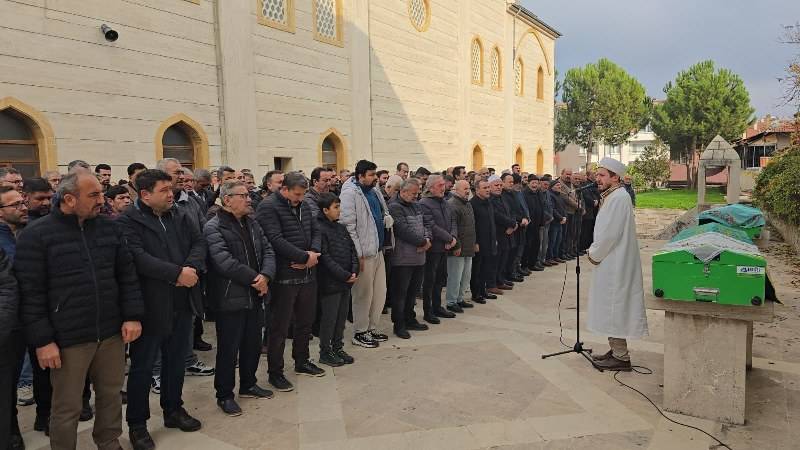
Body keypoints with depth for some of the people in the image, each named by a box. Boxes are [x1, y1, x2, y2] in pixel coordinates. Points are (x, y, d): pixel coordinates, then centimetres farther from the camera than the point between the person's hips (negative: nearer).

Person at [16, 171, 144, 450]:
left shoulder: (109, 228, 5)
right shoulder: (36, 235, -7)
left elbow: (127, 275, 8)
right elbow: (30, 293, -8)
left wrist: (133, 316, 0)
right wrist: (42, 340, -11)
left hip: (111, 333, 4)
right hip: (68, 339, -4)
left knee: (111, 395, 16)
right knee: (67, 407, 8)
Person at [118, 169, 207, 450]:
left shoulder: (182, 216, 8)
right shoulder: (128, 222, -12)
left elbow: (199, 242, 2)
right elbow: (139, 258, -24)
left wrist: (192, 268, -18)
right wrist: (177, 273, -26)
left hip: (182, 303, 6)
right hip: (150, 305, -6)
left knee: (177, 359, 19)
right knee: (142, 365, 7)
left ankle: (174, 410, 36)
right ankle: (137, 424, 22)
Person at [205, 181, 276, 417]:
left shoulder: (252, 224, 11)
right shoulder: (214, 227, -12)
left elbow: (268, 251, 6)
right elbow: (224, 262, -23)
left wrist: (265, 275, -13)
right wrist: (254, 278, -18)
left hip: (255, 296, 7)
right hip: (230, 299, -7)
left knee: (253, 344, 17)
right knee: (228, 349, 4)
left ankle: (248, 385, 35)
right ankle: (224, 395, 20)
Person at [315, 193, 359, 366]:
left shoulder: (342, 228, 12)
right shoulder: (320, 230, -13)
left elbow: (352, 251, 12)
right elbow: (325, 258, -18)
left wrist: (354, 271, -2)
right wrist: (345, 275, -17)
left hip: (346, 282, 7)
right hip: (330, 283, -7)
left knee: (342, 317, 15)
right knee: (329, 318, 3)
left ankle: (338, 348, 28)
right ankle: (325, 352, 17)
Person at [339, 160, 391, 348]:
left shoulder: (374, 191, 12)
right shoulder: (350, 193, -13)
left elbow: (385, 213, 29)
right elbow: (348, 225, -17)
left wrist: (387, 219, 8)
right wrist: (358, 253, -19)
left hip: (378, 250, 9)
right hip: (364, 253, -8)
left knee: (380, 291, 15)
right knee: (364, 293, 2)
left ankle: (371, 328, 30)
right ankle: (359, 333, 17)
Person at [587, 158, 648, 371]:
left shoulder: (618, 198, -18)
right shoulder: (611, 197, 14)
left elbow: (610, 234, -23)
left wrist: (594, 254, -11)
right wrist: (595, 251, 8)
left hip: (615, 264, -10)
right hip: (610, 263, 10)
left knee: (614, 307, -3)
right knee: (612, 307, 16)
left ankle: (621, 357, 6)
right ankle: (616, 350, 26)